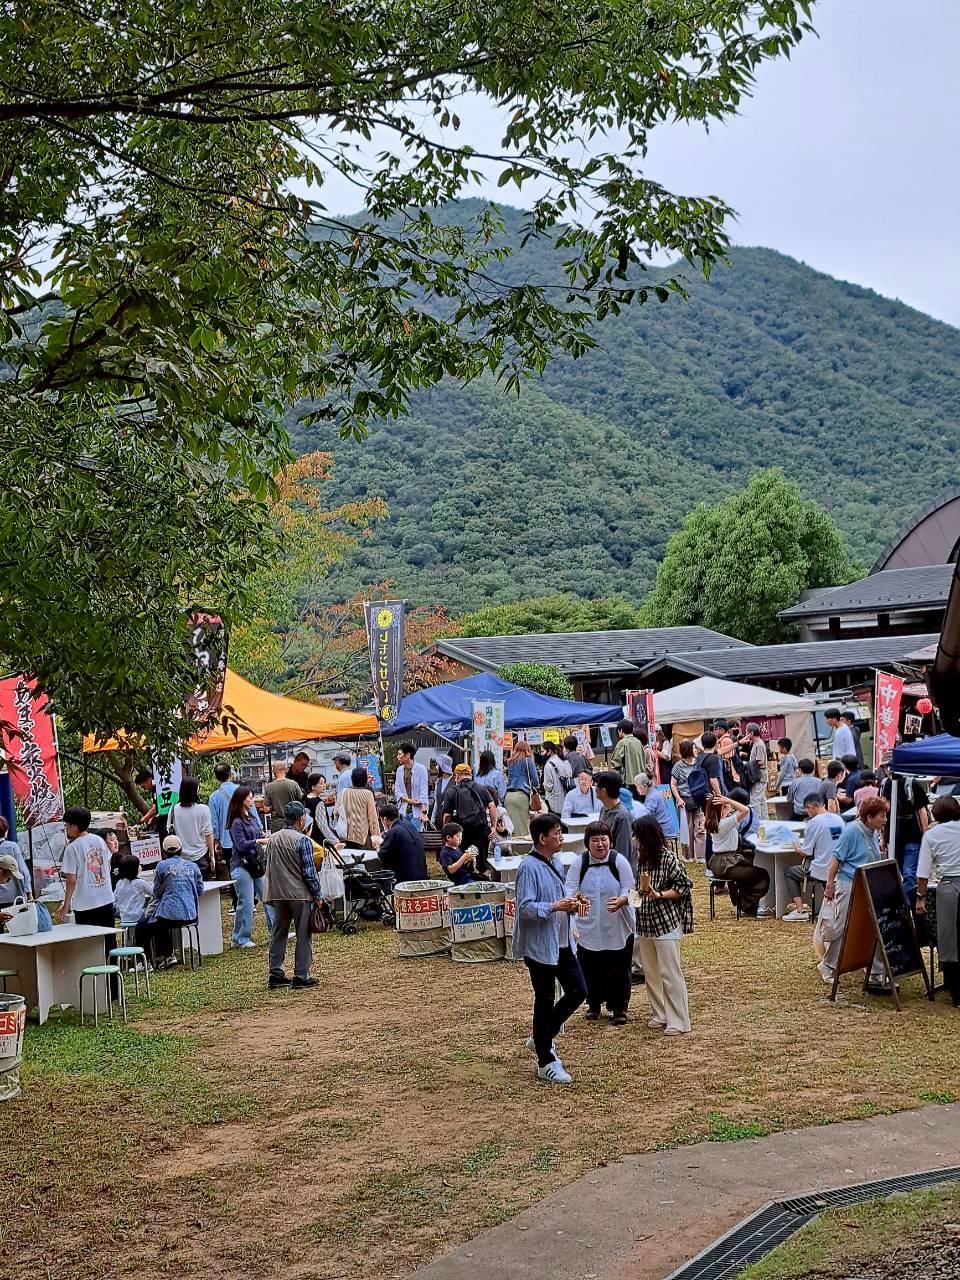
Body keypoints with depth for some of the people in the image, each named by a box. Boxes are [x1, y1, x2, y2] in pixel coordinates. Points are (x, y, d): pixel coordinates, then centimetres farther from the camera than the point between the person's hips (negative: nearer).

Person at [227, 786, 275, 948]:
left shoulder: (251, 816, 12)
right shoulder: (236, 822, -13)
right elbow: (241, 844, -19)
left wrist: (263, 835, 6)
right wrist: (260, 841, -23)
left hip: (257, 863, 8)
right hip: (242, 866, -8)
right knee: (246, 903, -5)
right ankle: (240, 939, 6)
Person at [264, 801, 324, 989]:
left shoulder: (272, 839, 7)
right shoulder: (302, 840, -13)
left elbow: (269, 869, 14)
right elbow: (309, 872, -13)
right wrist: (318, 896, -4)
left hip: (277, 895, 6)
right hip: (300, 895, -6)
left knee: (278, 934, 12)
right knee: (303, 936, 3)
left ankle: (275, 975, 13)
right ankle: (301, 976, 5)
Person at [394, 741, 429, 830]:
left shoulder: (421, 769, -7)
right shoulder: (400, 770, 10)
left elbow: (424, 792, -11)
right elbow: (397, 790, 10)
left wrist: (424, 812, -16)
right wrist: (408, 800, -9)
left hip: (416, 811, -5)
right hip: (404, 810, 5)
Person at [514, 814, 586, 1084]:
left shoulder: (556, 863, 9)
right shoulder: (529, 868, -18)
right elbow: (525, 907, -22)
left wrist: (570, 905, 3)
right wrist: (554, 907, -29)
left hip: (562, 943, 8)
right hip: (540, 945, -8)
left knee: (578, 991, 10)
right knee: (545, 1001, 2)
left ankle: (541, 1038, 26)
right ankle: (546, 1062, 14)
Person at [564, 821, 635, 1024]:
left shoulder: (619, 861, -6)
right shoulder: (579, 863, -1)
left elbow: (629, 887, -8)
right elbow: (569, 888, -3)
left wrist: (621, 901, -29)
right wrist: (574, 898, -26)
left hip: (618, 928, -2)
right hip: (589, 929, 2)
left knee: (618, 969, 3)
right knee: (590, 969, 8)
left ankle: (619, 1008, 18)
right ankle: (594, 1005, 27)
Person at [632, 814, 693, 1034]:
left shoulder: (668, 858, -14)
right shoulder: (642, 858, 5)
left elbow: (684, 886, -10)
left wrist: (660, 895, -19)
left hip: (666, 924, -7)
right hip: (645, 923, 7)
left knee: (669, 973, -4)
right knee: (651, 973, 13)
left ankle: (678, 1022, 3)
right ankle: (660, 1015, 25)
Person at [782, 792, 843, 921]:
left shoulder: (813, 822, -17)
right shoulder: (839, 819, 3)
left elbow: (806, 852, -13)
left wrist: (797, 848, 8)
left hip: (820, 872, -6)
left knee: (788, 871, 17)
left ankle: (800, 910, 7)